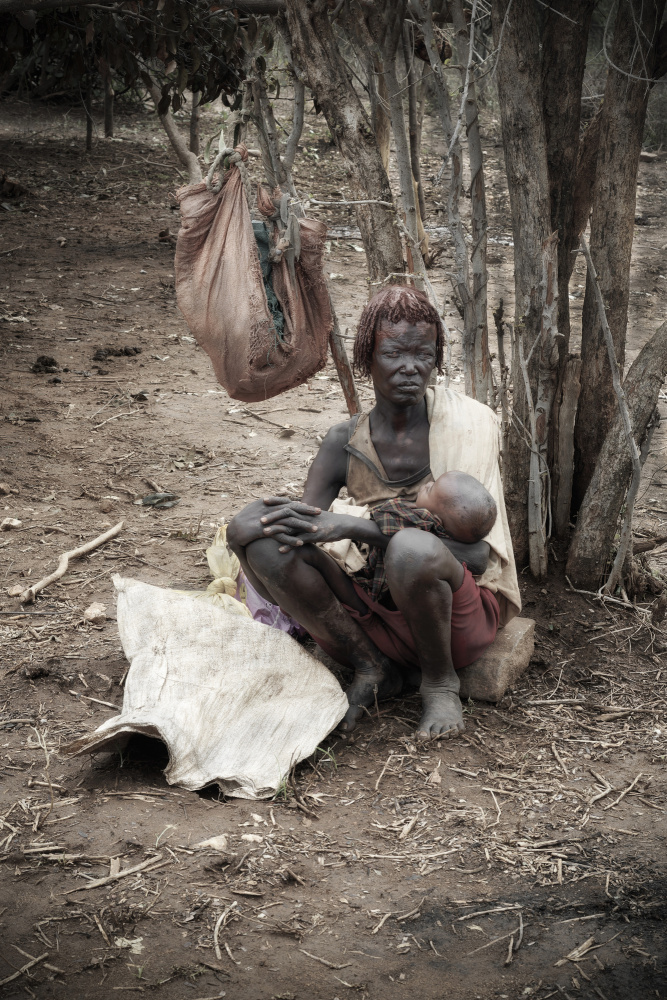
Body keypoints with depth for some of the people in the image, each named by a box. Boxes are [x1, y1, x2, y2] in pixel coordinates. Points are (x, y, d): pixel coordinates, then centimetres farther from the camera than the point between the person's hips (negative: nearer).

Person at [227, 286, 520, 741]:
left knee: (412, 548, -38)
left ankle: (440, 679, -7)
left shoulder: (468, 422, -10)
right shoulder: (345, 444, 2)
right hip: (379, 614, 4)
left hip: (467, 612, -3)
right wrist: (287, 518, -25)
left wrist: (355, 527, -25)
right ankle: (371, 668, -3)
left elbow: (475, 554, -19)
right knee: (264, 537, -16)